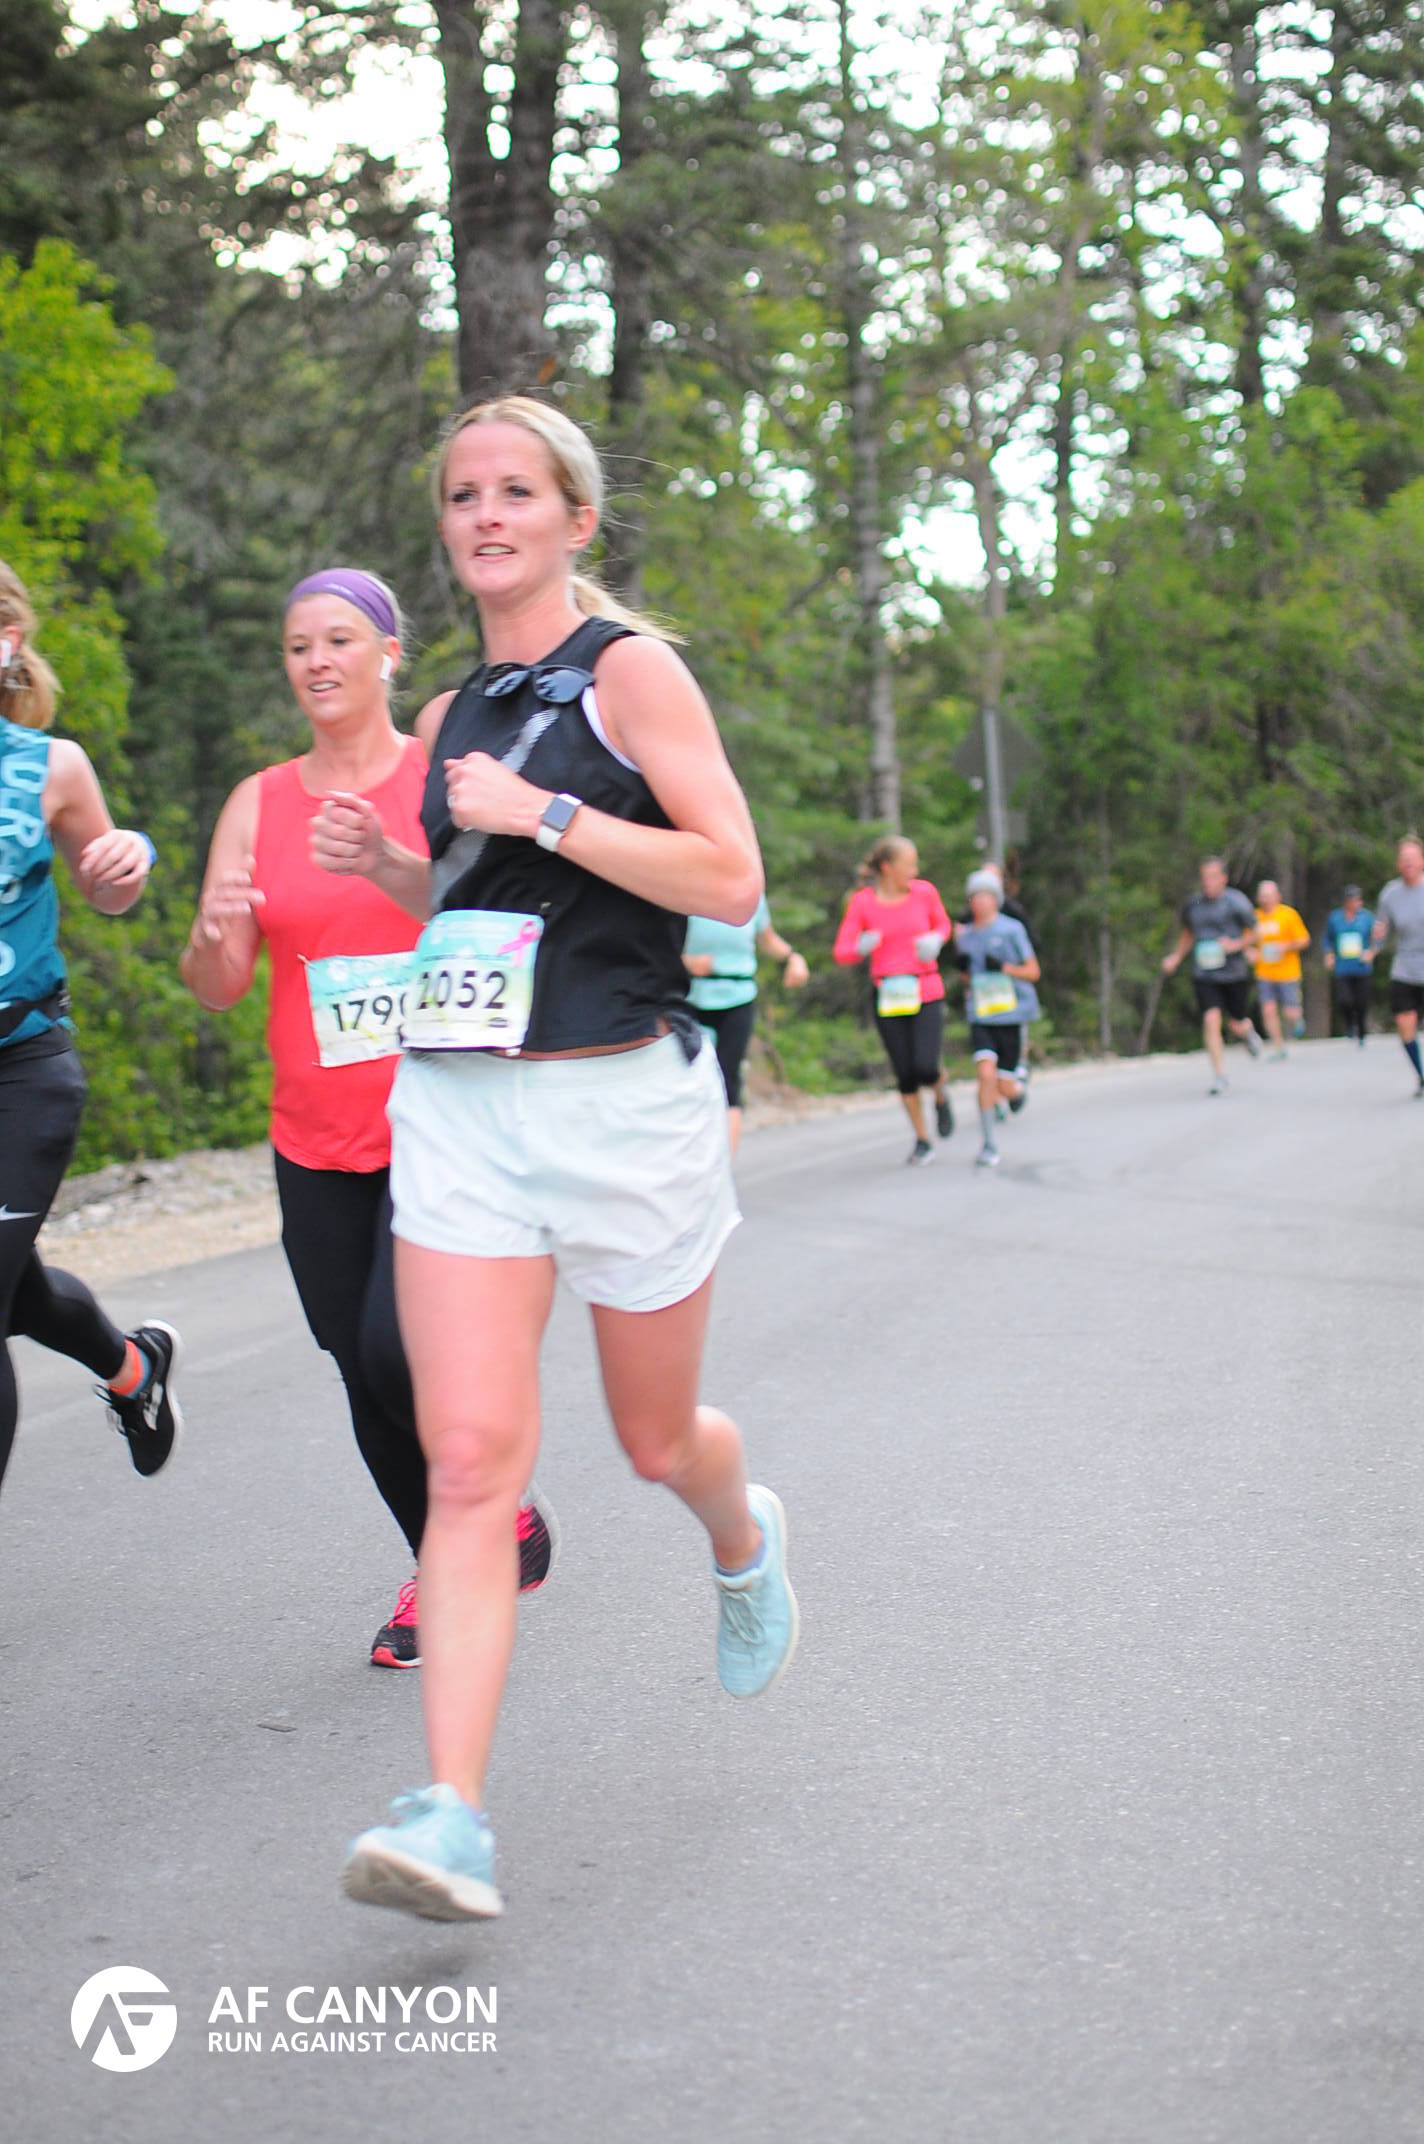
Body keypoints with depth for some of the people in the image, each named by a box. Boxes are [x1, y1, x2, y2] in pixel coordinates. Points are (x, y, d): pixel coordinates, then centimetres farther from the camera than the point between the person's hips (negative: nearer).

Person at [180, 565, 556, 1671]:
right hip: (318, 1145, 4)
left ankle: (506, 1505, 12)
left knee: (397, 1351, -17)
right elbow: (216, 988, 5)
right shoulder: (258, 805, 7)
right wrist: (216, 935, -17)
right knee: (365, 1375, 6)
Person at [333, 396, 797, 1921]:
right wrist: (389, 865, 5)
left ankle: (746, 1542, 50)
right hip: (460, 1107, 4)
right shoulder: (451, 718, 12)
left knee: (656, 1441, 13)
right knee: (469, 1462, -10)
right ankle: (452, 1821, -13)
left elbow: (730, 882, -14)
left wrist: (541, 812, -19)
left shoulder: (629, 668, -5)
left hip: (623, 1097, -4)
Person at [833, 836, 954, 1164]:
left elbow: (942, 924, 18)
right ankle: (922, 1141, 18)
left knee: (927, 1068, -14)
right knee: (905, 1074, 1)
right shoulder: (862, 902, -4)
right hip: (888, 998, 0)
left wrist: (935, 940, -5)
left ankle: (941, 1093, 23)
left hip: (926, 993, 0)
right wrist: (861, 948, -26)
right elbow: (841, 953, -3)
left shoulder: (923, 892, 0)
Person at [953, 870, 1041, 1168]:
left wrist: (1003, 967, -18)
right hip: (981, 1017, 2)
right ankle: (990, 1146, -9)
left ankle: (1019, 1088, 38)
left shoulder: (1012, 930, -5)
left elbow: (1033, 972, -2)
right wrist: (961, 961, -2)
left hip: (1012, 1014, -2)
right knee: (985, 1074, -17)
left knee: (1005, 1087, -1)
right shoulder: (966, 934, 7)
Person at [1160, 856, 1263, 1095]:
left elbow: (1254, 933, 1)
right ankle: (1220, 1075, -8)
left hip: (1235, 974, -1)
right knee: (1211, 1020, -16)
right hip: (1204, 976, 1)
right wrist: (1176, 957, 7)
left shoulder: (1236, 902, -8)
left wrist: (1236, 945, -17)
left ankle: (1247, 1031, 47)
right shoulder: (1192, 904, 3)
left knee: (1237, 1026, 8)